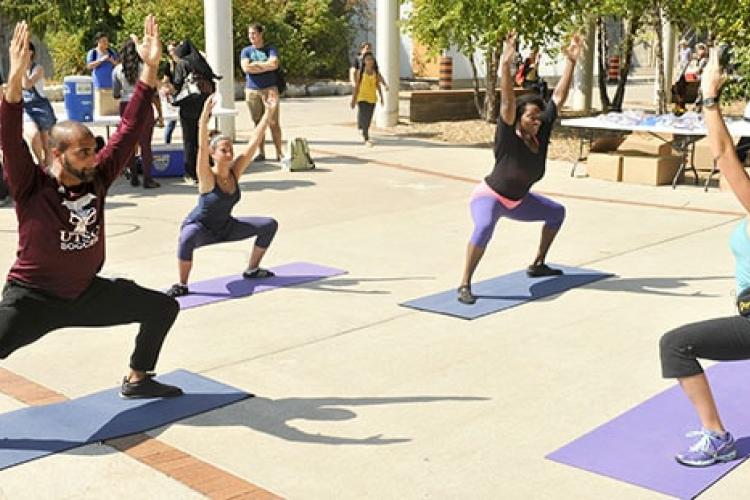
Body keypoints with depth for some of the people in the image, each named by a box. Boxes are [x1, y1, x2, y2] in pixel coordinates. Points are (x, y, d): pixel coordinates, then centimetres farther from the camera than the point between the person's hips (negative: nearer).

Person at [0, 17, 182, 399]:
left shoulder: (97, 178, -8)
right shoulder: (32, 188, -19)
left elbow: (130, 128, -9)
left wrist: (150, 67, -15)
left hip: (86, 292, 6)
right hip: (31, 298, -5)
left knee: (163, 308, 7)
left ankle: (137, 380, 25)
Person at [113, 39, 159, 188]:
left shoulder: (117, 69, 1)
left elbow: (116, 94, 6)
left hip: (125, 106, 3)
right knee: (145, 143, 2)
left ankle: (134, 177, 14)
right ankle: (147, 179, 2)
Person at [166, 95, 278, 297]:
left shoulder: (235, 171, -10)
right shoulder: (208, 178, -24)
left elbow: (255, 140, -13)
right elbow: (202, 147, -41)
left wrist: (269, 112, -18)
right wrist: (205, 115, -52)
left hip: (225, 227, 6)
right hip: (199, 226, -6)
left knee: (269, 225, -1)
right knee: (189, 236, -42)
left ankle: (252, 270, 14)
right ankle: (182, 285, -22)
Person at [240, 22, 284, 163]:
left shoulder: (270, 49, 7)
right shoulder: (246, 51, 11)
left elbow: (274, 64, -12)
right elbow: (246, 67, -6)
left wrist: (255, 64, -6)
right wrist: (266, 66, -6)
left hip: (270, 89, -2)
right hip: (252, 90, 2)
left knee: (273, 122, -5)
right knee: (258, 123, 4)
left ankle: (279, 153, -1)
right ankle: (261, 153, 10)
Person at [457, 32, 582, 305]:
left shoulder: (542, 133, -12)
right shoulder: (509, 138, -28)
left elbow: (559, 96, -10)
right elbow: (507, 101, -42)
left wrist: (571, 61, -14)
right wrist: (506, 64, -51)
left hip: (517, 200, 8)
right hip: (489, 197, -8)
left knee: (557, 212, 18)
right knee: (484, 227, -39)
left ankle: (537, 265, 30)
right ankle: (465, 285, -33)